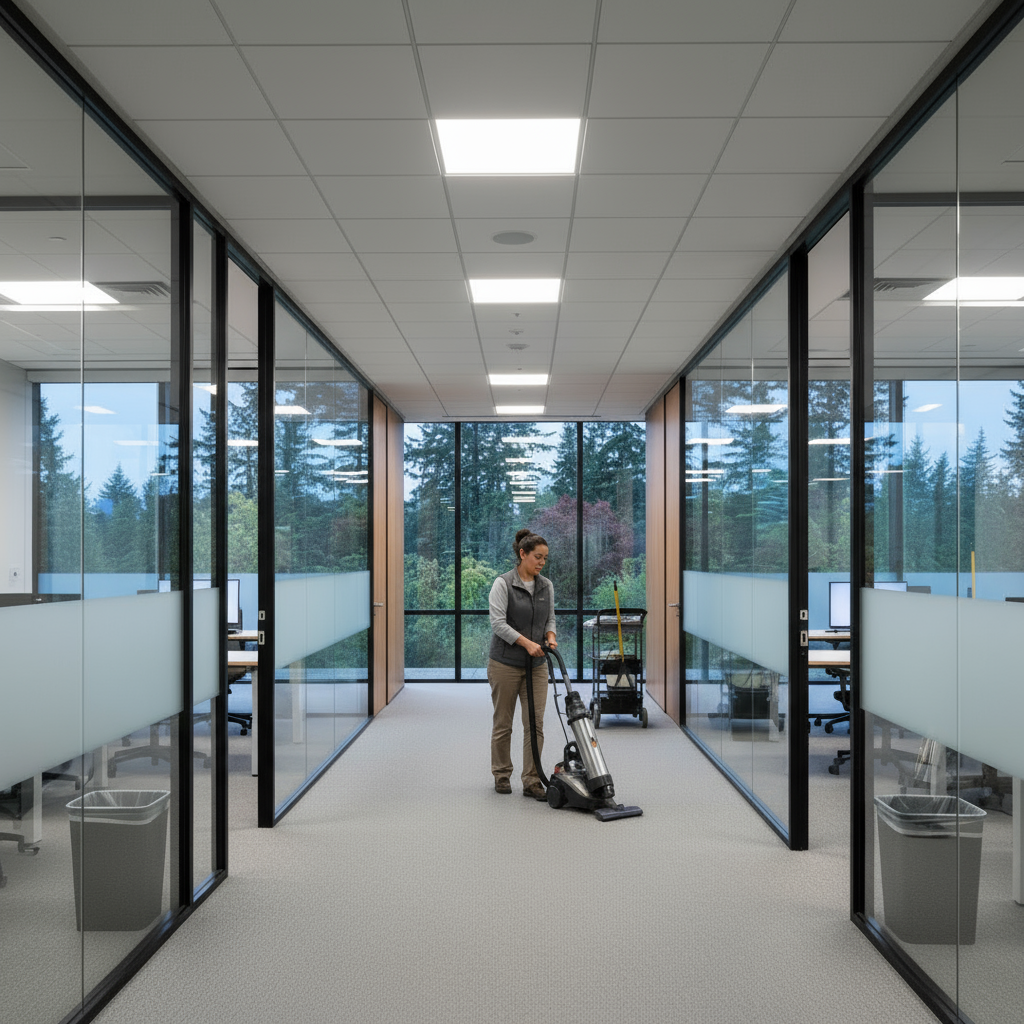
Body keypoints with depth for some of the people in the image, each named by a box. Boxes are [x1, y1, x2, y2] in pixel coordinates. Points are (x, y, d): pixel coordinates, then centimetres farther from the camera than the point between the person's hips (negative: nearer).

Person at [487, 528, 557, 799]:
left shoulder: (546, 586, 6)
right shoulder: (503, 584, -12)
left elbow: (550, 619, 13)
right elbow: (498, 623, -19)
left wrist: (550, 637, -8)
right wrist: (527, 642, -27)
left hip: (536, 665, 5)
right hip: (505, 664, -5)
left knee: (535, 723, -1)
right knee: (503, 723, 8)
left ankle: (532, 781, 5)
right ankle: (502, 775, 25)